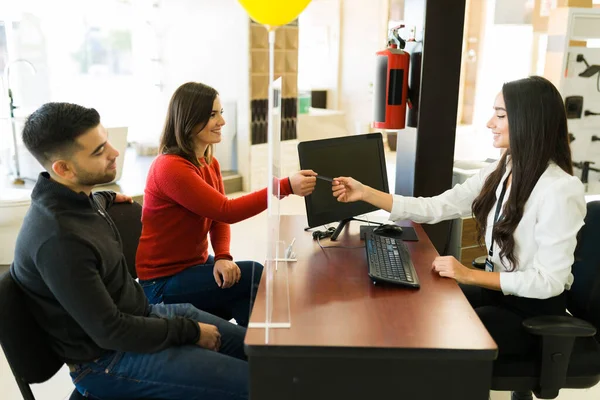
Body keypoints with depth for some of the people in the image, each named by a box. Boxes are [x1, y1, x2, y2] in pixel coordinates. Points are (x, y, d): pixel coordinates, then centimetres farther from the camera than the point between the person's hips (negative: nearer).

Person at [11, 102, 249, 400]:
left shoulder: (77, 196, -3)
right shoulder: (58, 239, -31)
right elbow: (111, 332, -25)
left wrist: (107, 198, 26)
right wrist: (191, 331, -16)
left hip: (140, 313, 9)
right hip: (108, 358, -9)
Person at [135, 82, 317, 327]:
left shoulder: (209, 163, 6)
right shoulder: (171, 168, -23)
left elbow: (218, 218, 3)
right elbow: (226, 211, -29)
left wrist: (223, 257, -17)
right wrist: (285, 187, -35)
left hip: (195, 264, 7)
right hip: (164, 281, -7)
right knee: (260, 278, -15)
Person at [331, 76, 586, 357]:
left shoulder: (561, 190, -24)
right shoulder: (499, 172, 0)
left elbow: (549, 281, -24)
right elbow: (434, 208, -2)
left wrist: (469, 275, -28)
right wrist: (365, 193, -7)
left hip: (535, 308, -6)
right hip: (497, 289, 7)